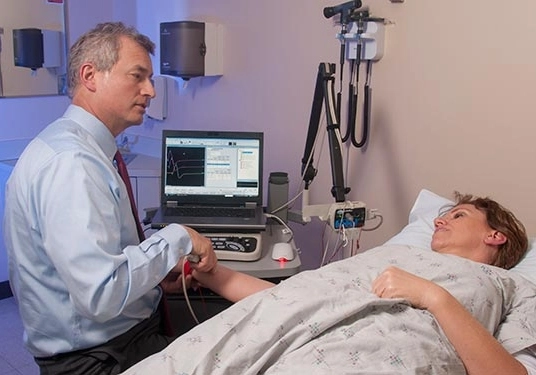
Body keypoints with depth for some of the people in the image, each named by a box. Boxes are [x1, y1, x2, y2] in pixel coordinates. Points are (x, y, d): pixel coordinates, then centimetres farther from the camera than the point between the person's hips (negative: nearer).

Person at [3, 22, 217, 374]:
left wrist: (155, 267, 2)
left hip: (127, 330, 9)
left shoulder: (82, 149, 8)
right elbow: (101, 295, -30)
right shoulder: (69, 162, -23)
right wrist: (177, 239, -20)